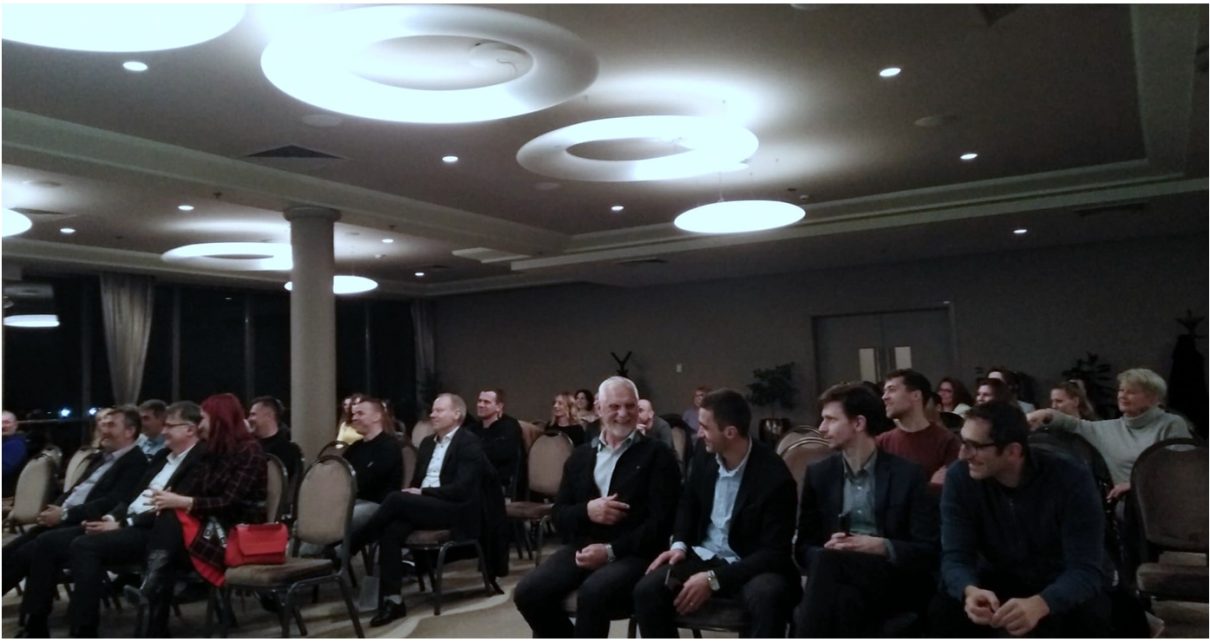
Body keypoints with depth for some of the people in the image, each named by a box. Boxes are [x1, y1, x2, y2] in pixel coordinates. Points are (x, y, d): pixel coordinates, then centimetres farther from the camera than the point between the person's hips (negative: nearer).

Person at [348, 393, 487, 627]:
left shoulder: (469, 443, -6)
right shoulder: (428, 442, 18)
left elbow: (461, 490, -16)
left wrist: (423, 492, -16)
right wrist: (412, 491, -3)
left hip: (454, 511, -7)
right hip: (422, 506, 7)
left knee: (395, 498, -28)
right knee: (392, 529, -25)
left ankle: (349, 545, -12)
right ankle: (392, 600, -23)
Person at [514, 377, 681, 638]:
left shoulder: (657, 456, 1)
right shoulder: (580, 455, 16)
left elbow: (661, 523, -7)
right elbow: (559, 516, 14)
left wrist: (610, 551, -18)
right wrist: (586, 511, -9)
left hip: (631, 553, -5)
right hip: (582, 547, 5)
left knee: (592, 592, -34)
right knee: (527, 593, -18)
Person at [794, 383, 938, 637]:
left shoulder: (908, 474, 3)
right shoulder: (818, 474, 11)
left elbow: (930, 551, -1)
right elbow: (803, 549, 11)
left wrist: (881, 547, -18)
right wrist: (828, 548, -13)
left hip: (897, 585, -2)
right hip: (841, 580, 2)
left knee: (829, 562, -33)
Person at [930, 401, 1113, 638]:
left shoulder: (1071, 478, -24)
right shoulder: (960, 478, -17)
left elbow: (1084, 569, -29)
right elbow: (956, 557, -20)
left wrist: (1039, 604, -51)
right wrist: (970, 591, -45)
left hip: (1062, 585, -1)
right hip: (998, 583, 2)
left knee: (1086, 618, -34)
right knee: (944, 609, -26)